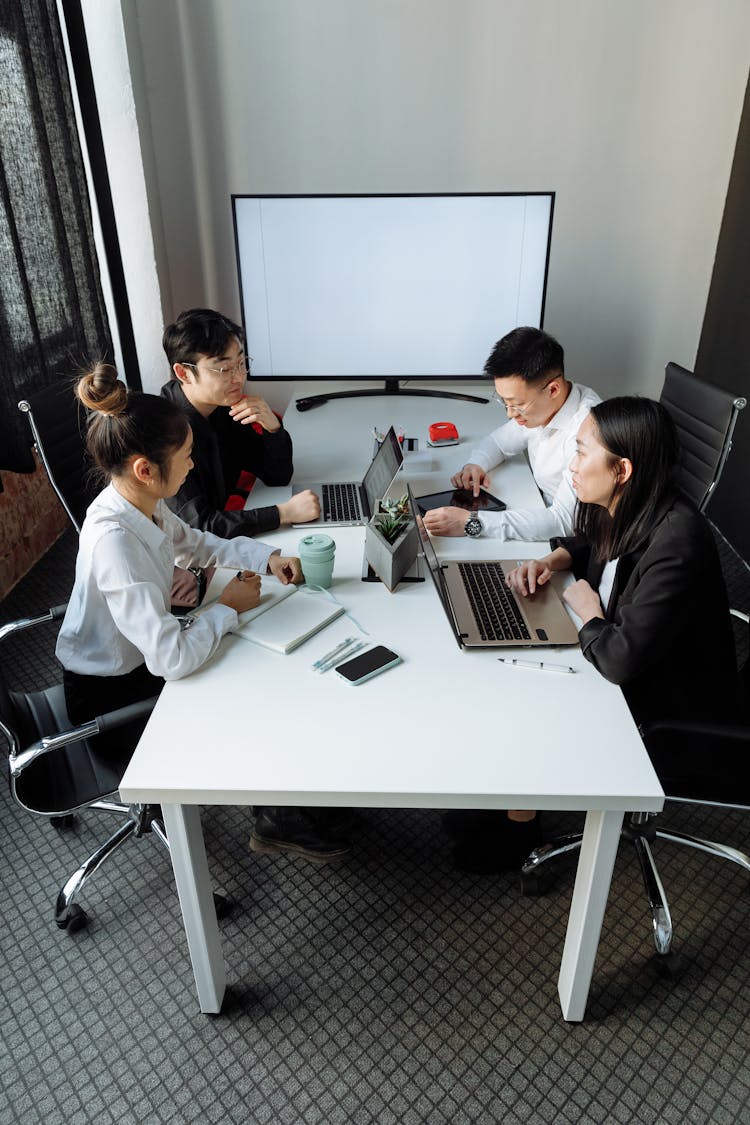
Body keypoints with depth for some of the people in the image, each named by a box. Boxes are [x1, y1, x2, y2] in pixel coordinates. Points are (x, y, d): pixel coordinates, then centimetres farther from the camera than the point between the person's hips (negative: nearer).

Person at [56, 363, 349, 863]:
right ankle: (276, 822, 30)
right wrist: (228, 606, -22)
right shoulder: (113, 541, -36)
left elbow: (195, 543, 12)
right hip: (112, 700, -7)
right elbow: (173, 658, -39)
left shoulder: (143, 504, -9)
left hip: (141, 662, 8)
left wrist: (266, 555, -3)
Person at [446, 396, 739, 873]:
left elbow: (621, 660, -36)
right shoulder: (622, 511, -9)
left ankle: (520, 825, 21)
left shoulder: (675, 545, -34)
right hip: (629, 670, 8)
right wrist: (551, 561, -4)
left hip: (668, 713, -7)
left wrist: (589, 611, -18)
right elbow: (586, 544, 16)